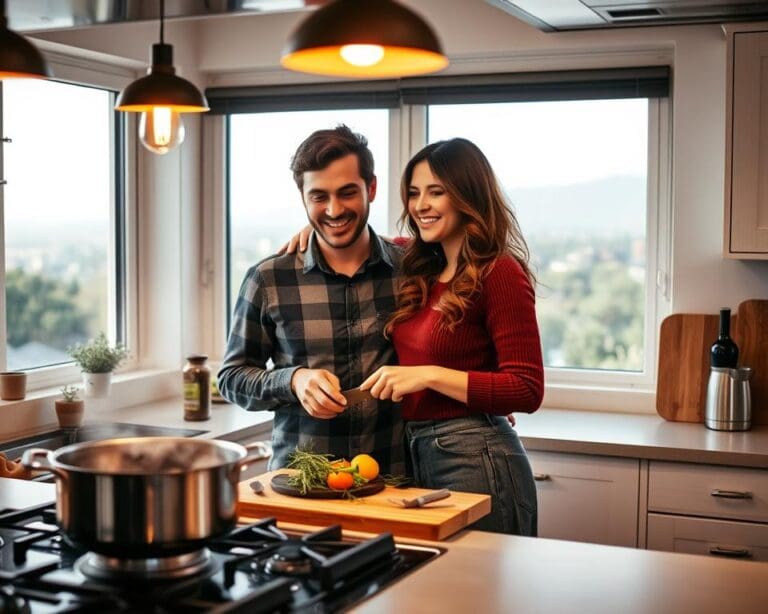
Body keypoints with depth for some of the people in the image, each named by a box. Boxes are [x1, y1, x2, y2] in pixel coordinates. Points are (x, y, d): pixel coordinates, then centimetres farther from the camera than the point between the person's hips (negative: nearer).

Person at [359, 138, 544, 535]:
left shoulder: (500, 274, -12)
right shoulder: (420, 268, 9)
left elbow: (527, 391, -17)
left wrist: (430, 375, -21)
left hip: (475, 458, -7)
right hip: (417, 455, 8)